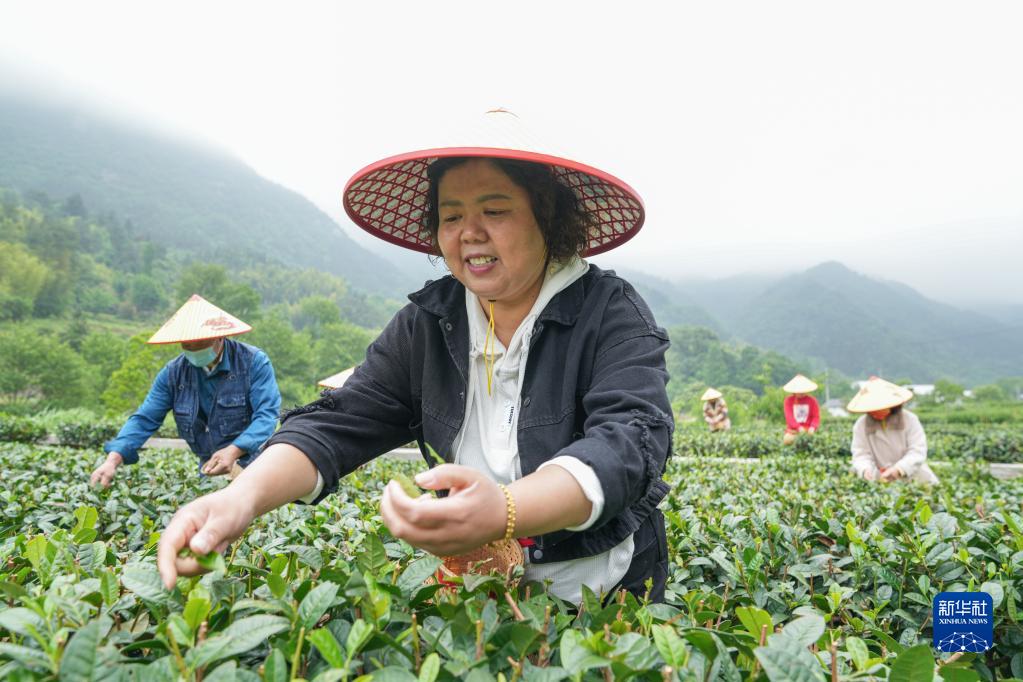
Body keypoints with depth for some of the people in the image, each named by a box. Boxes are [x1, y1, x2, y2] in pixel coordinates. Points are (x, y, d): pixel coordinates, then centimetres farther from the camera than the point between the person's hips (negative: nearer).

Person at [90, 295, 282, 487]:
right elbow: (144, 419, 2)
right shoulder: (173, 373, 3)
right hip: (210, 468, 4)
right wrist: (113, 460, -14)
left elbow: (267, 413, -17)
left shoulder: (254, 362, -9)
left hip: (253, 461, -4)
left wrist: (234, 451, -31)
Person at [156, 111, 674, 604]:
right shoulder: (424, 325, 1)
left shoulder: (612, 315, -13)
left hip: (603, 598, -5)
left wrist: (505, 512, -47)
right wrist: (246, 493, -27)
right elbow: (340, 424, -6)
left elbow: (630, 441, -28)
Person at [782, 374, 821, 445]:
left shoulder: (812, 400, 6)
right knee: (787, 440, -32)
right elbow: (789, 416, -8)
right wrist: (798, 427, -23)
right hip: (793, 429, -1)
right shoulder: (789, 400, 3)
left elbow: (816, 417, 3)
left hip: (808, 428, 1)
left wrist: (813, 427, -18)